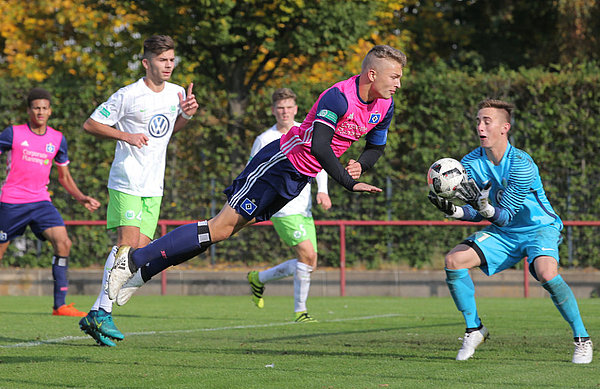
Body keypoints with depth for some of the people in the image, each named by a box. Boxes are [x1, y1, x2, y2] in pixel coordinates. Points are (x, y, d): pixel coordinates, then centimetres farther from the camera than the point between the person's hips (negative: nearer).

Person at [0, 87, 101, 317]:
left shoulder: (57, 139, 9)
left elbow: (64, 176, 19)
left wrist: (82, 199, 5)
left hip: (41, 201, 3)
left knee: (63, 243, -17)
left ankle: (60, 305, -15)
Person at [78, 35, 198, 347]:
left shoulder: (176, 93, 8)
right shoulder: (129, 96, -10)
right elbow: (90, 125, -5)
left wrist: (186, 114, 5)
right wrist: (126, 136, -16)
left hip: (153, 186, 6)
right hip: (126, 181, -6)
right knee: (128, 243, -19)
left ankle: (94, 317, 4)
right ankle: (102, 313, -14)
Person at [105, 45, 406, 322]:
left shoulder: (384, 106, 2)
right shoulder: (338, 97, -25)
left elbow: (376, 148, 18)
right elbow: (319, 146, -34)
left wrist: (360, 165, -3)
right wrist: (349, 183, -35)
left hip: (299, 179, 8)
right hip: (279, 162, -8)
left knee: (226, 230, 6)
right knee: (221, 228, -11)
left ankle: (144, 272, 11)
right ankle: (134, 259, -4)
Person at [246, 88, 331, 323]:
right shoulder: (264, 140, -4)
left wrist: (322, 190, -1)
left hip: (305, 209, 6)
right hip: (282, 209, -6)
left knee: (309, 265, 5)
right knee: (307, 255, -20)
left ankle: (258, 279, 25)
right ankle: (300, 311, -9)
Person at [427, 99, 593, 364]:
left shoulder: (521, 165, -25)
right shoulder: (471, 163, -9)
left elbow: (505, 215, -26)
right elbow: (476, 213, -5)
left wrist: (484, 207, -46)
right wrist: (452, 210, -24)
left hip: (539, 228, -6)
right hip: (502, 233, 6)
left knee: (547, 274, -34)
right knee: (454, 261, -12)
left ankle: (581, 339, -15)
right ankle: (474, 329, 5)